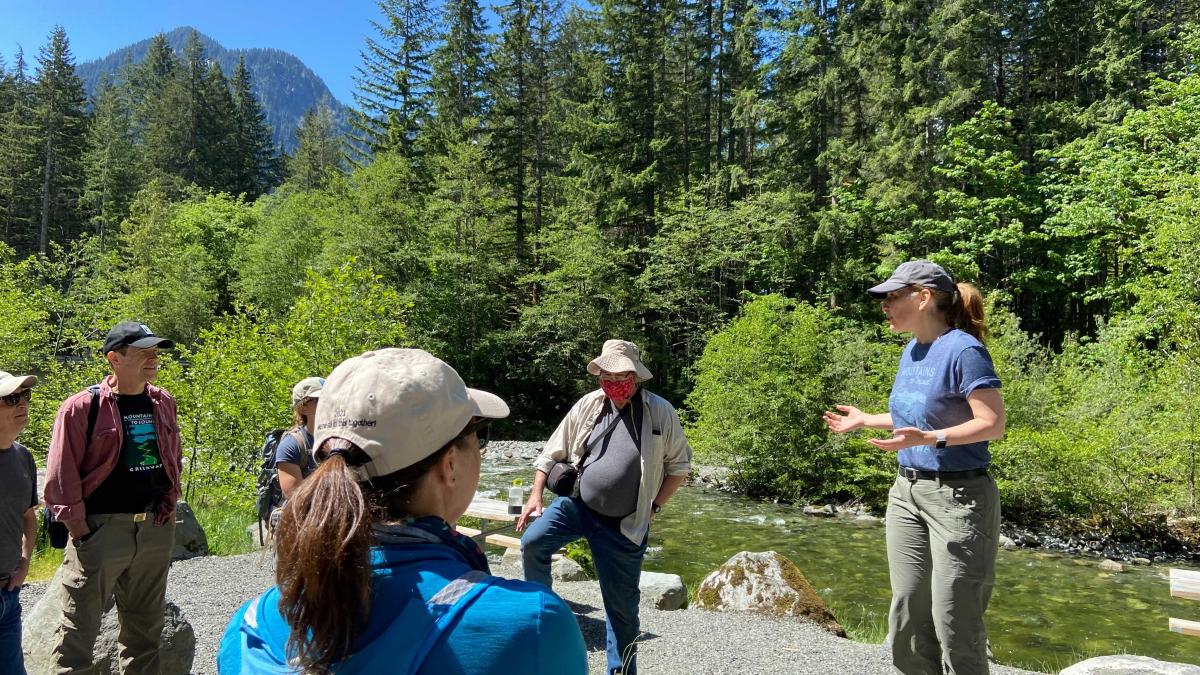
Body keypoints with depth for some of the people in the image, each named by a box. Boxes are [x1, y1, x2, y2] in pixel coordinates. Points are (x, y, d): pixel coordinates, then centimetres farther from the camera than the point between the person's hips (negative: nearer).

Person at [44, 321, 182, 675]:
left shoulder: (163, 403, 6)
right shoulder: (82, 407, -10)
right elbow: (61, 477, -10)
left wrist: (169, 506, 10)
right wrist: (80, 532, -12)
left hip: (156, 529, 5)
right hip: (101, 529, -5)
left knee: (145, 627, 17)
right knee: (78, 630, 3)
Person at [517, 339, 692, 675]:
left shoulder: (661, 412, -8)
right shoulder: (587, 405, -3)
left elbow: (679, 465, 3)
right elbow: (552, 453, 5)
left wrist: (655, 506, -2)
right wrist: (536, 494, -3)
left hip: (623, 525, -1)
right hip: (576, 505, 2)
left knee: (622, 603, 8)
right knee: (532, 541, -22)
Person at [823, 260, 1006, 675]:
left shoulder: (963, 349, -16)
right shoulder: (912, 351, 9)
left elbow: (993, 424, -19)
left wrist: (928, 439, -31)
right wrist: (866, 420, 18)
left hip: (958, 497, -8)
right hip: (907, 494, 8)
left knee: (953, 625, 0)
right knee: (906, 625, 14)